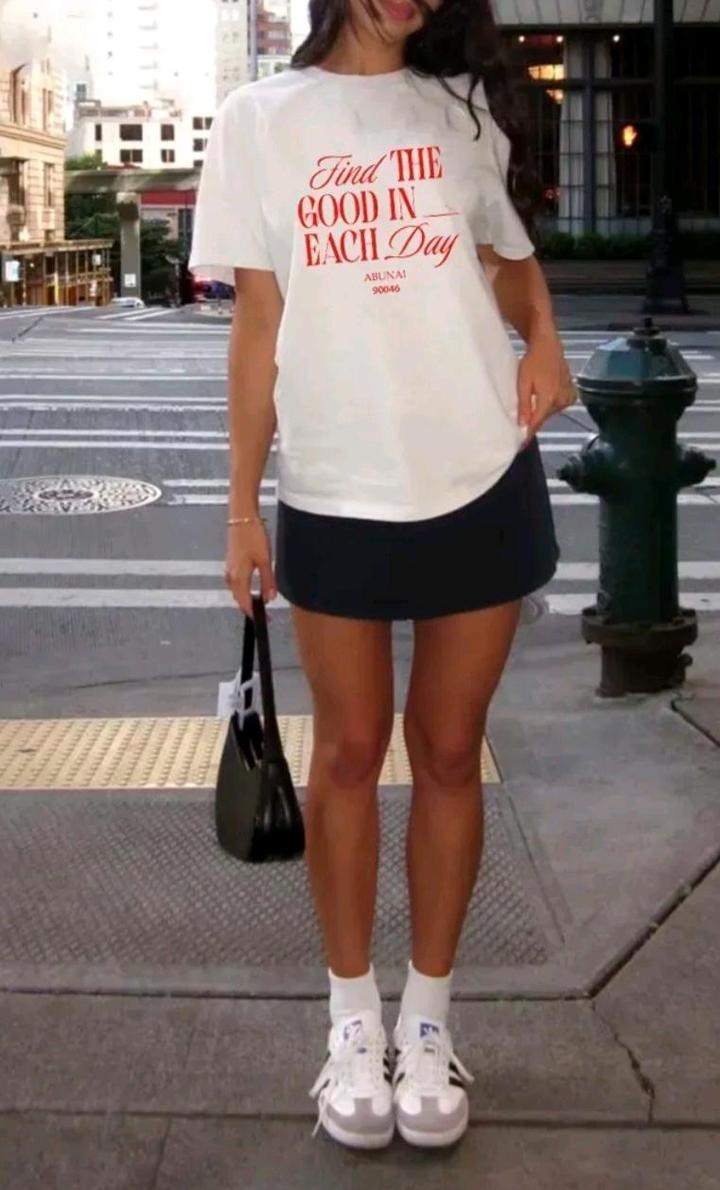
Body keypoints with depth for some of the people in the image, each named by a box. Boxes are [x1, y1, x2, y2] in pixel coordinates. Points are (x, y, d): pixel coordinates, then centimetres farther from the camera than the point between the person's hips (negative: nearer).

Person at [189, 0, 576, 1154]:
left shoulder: (467, 110, 7)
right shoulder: (261, 120, 3)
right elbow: (258, 325, 2)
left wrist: (544, 341, -5)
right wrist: (243, 508, 0)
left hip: (482, 484, 1)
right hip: (336, 497, -1)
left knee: (448, 752, 8)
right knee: (349, 752, 8)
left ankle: (429, 1019, 23)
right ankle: (355, 1019, 24)